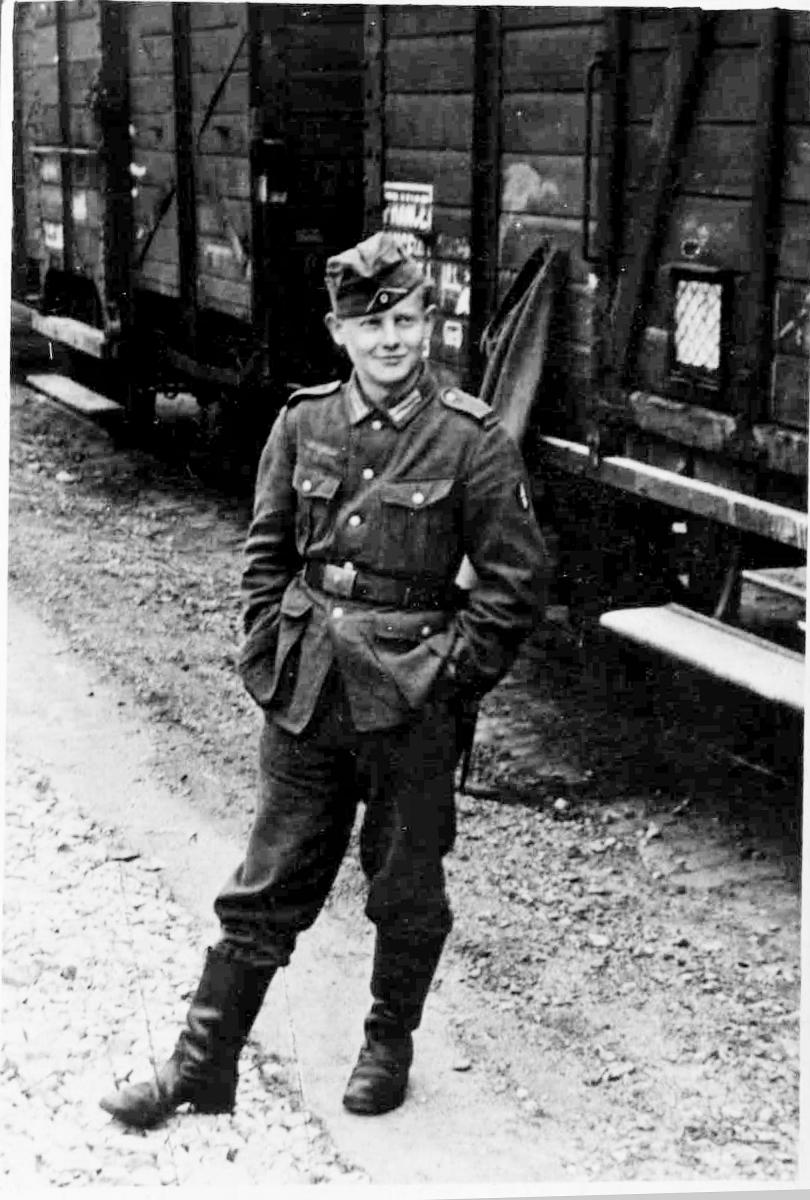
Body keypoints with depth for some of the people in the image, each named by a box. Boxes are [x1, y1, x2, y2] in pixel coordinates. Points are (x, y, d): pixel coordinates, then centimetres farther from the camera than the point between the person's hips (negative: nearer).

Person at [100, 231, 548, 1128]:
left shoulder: (472, 440, -9)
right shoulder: (303, 423, 2)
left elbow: (514, 581, -6)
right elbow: (267, 550, 11)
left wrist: (450, 674, -9)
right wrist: (266, 654, 3)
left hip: (411, 705, -3)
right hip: (306, 694, 3)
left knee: (405, 888, 13)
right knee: (267, 884, 11)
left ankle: (389, 1045, 36)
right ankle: (201, 1066, 21)